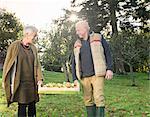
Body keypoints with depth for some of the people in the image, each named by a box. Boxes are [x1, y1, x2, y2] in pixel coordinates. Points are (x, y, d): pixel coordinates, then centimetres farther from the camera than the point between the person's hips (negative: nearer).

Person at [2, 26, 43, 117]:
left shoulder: (33, 48, 9)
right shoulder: (15, 46, -5)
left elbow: (37, 64, 10)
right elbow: (8, 63, -1)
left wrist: (39, 78, -2)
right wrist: (5, 80, -1)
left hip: (32, 82, 5)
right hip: (20, 82, -5)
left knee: (32, 104, 9)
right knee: (22, 105, -3)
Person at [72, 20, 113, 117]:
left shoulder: (98, 38, 5)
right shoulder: (77, 44, 14)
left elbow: (108, 53, 4)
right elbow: (74, 63, 15)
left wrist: (109, 69, -5)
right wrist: (75, 78, 8)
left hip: (97, 75, -4)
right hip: (84, 77, 4)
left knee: (99, 98, -9)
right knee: (88, 100, 7)